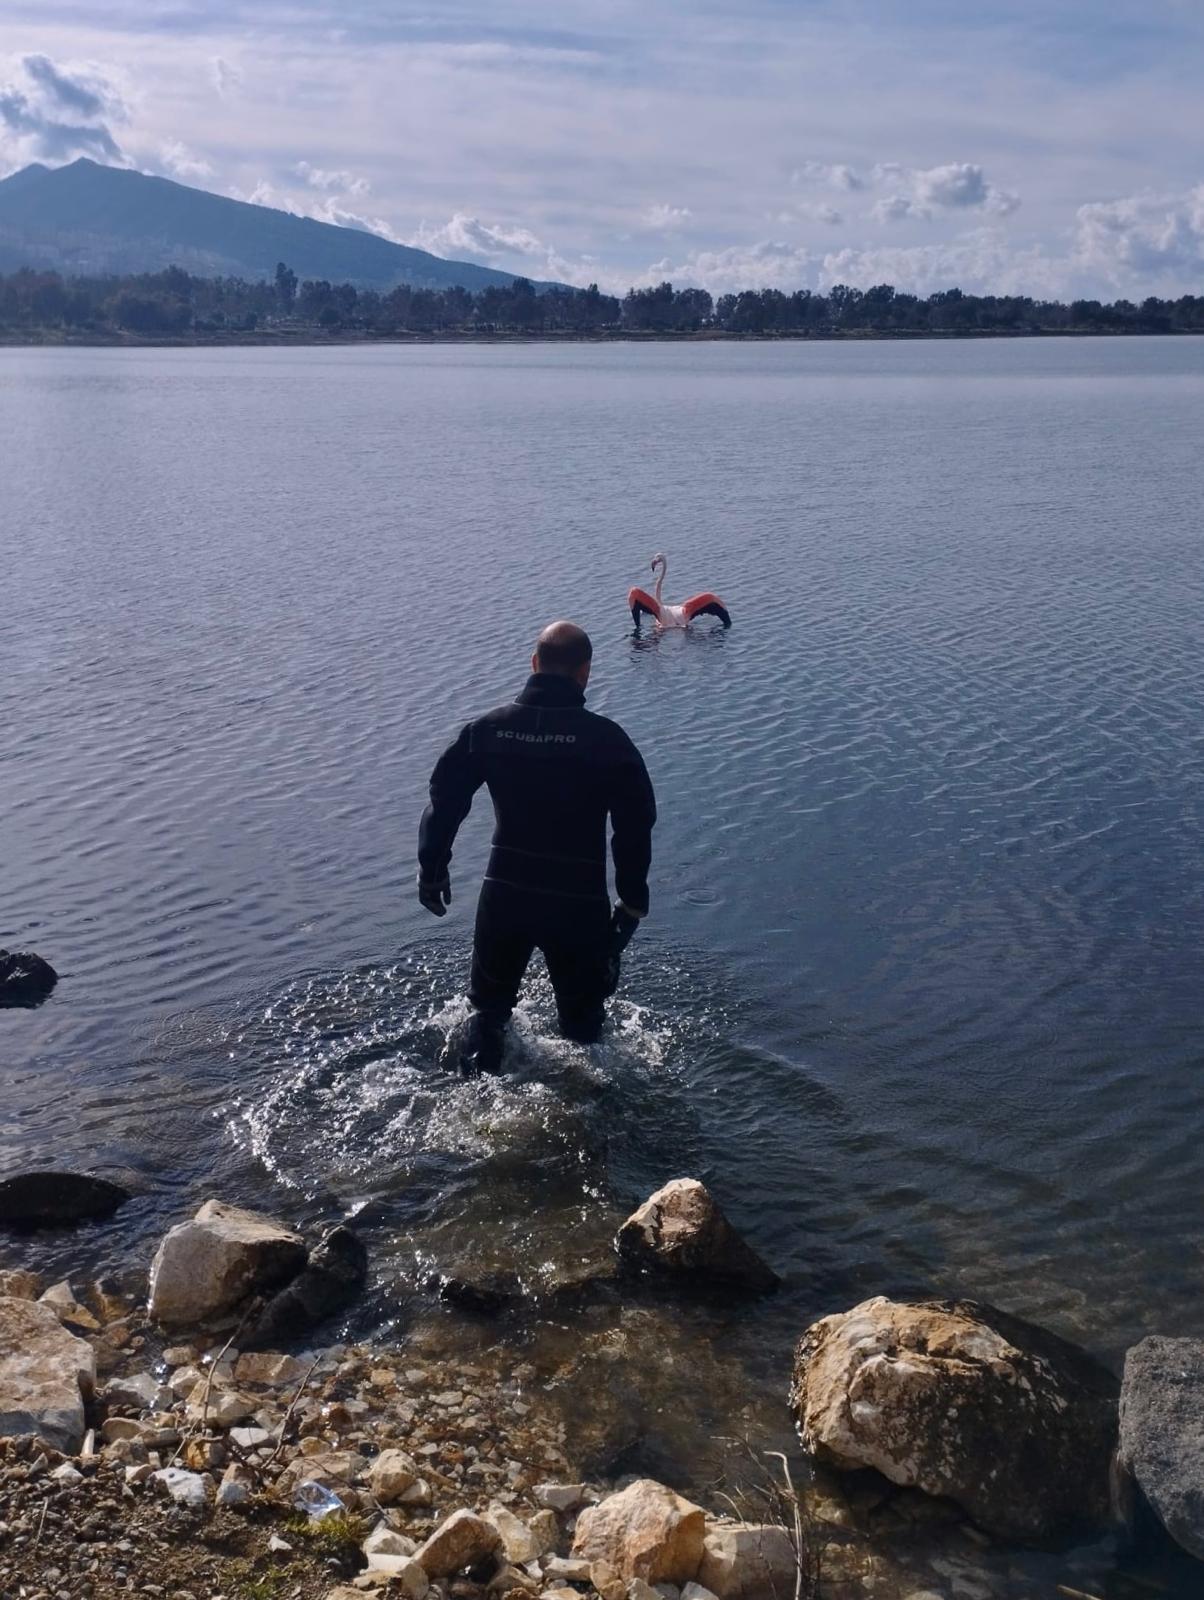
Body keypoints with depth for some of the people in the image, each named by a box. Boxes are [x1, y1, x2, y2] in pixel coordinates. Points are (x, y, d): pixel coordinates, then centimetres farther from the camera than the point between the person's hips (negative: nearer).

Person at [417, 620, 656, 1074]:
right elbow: (635, 827, -8)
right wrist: (633, 900, 4)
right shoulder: (607, 739, -11)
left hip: (504, 895, 3)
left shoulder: (487, 729, -3)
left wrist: (432, 869, 16)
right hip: (580, 903, -2)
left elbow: (444, 802, 3)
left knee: (488, 1005, 23)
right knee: (582, 1019, 15)